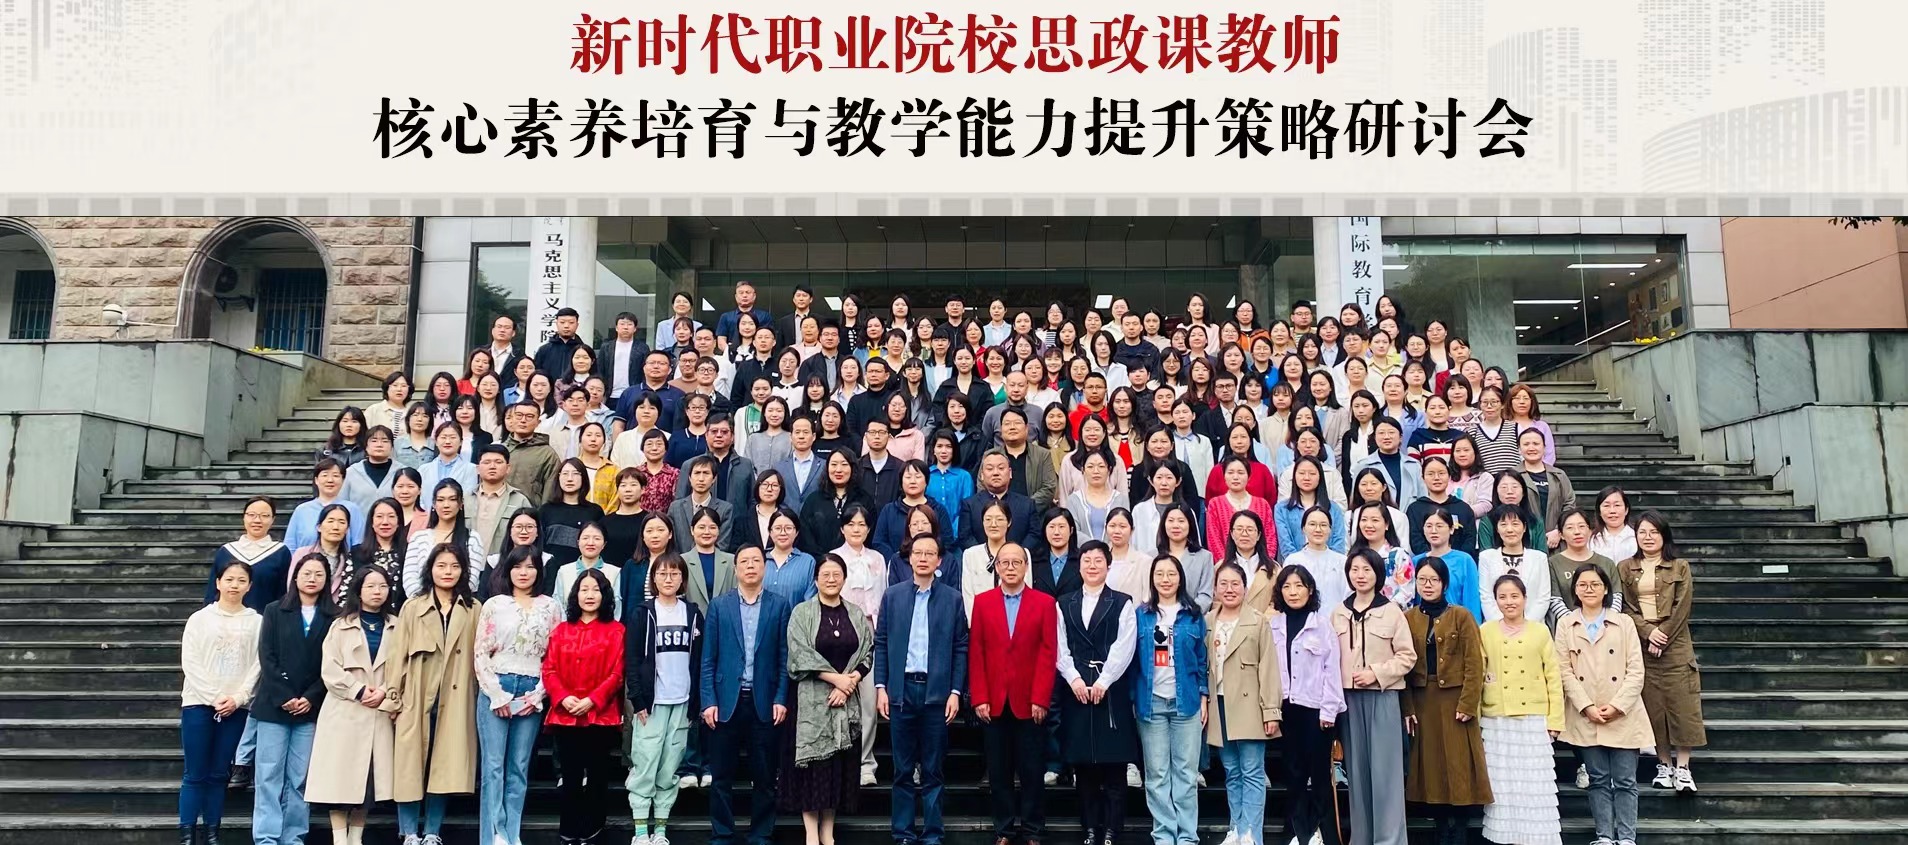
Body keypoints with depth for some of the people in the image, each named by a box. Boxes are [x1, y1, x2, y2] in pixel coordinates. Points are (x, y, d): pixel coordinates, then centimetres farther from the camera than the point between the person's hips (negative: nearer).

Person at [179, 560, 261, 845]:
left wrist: (237, 698, -11)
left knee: (218, 775, 5)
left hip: (237, 707, 1)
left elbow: (258, 665, 1)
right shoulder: (199, 618, 4)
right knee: (195, 775, -2)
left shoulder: (257, 621, 5)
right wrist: (214, 698, -10)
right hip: (199, 703, -1)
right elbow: (190, 663, -1)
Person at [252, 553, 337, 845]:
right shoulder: (274, 611, 7)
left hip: (311, 708, 0)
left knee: (300, 777, 2)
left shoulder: (333, 617, 6)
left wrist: (310, 698, -10)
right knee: (269, 775, -1)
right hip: (274, 705, 0)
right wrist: (284, 697, -10)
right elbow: (267, 658, -1)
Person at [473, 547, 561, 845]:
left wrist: (538, 695, -4)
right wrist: (497, 694, -7)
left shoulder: (551, 607, 7)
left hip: (532, 695, 1)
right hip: (496, 691, -1)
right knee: (493, 766, -3)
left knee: (519, 768, 5)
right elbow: (480, 653, 1)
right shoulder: (494, 605, 5)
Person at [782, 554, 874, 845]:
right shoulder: (802, 612, -1)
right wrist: (836, 678, -16)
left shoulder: (856, 615, 9)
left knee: (840, 763, 4)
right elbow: (801, 654, -10)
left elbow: (866, 654, 4)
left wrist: (848, 683, -12)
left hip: (846, 700, 3)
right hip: (811, 699, -3)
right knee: (812, 761, -3)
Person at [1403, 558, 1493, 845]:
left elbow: (1474, 664, -6)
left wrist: (1467, 704, -14)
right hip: (1422, 703, 3)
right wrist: (1407, 708, -6)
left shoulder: (1461, 616, -1)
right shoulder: (1407, 619, 6)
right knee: (1431, 769, 6)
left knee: (1459, 769, -1)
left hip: (1455, 701, -2)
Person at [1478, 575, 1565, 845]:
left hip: (1534, 720, -1)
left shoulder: (1540, 631, 3)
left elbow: (1553, 678, 3)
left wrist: (1555, 719, -1)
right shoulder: (1485, 631, 5)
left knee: (1535, 784, 1)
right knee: (1503, 784, 6)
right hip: (1496, 722, 1)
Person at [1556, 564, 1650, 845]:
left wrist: (1617, 706, -12)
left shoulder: (1624, 622, 3)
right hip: (1585, 717, 1)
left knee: (1625, 781, 2)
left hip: (1623, 716, -1)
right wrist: (1587, 707, -11)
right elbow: (1564, 671, -1)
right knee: (1598, 780, 7)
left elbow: (1636, 671, -2)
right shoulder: (1565, 624, 5)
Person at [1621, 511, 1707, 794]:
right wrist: (1648, 632, -12)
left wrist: (1663, 635, -12)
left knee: (1681, 704, -5)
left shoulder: (1680, 567, 7)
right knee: (1652, 705, 1)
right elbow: (1624, 607, 2)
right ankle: (1663, 764, 9)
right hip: (1640, 644, 1)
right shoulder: (1625, 568, 10)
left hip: (1674, 644, -1)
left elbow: (1682, 607, -2)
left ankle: (1682, 768, -1)